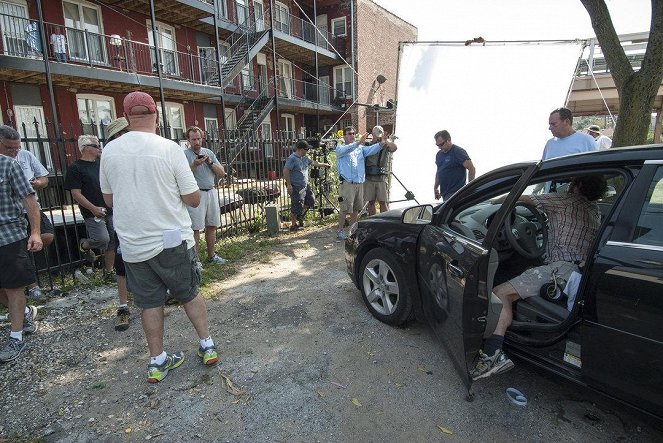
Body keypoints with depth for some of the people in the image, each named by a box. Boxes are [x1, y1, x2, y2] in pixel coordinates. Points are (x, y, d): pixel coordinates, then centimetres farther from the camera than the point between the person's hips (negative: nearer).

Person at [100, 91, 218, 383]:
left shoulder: (109, 151, -1)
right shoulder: (169, 148, -13)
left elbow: (109, 199, 10)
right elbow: (193, 199, -10)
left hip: (133, 245, 3)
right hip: (173, 241, -3)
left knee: (150, 303, 14)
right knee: (190, 294, 15)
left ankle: (157, 362, 25)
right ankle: (207, 347, 26)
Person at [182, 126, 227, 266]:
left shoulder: (209, 152, 12)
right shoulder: (184, 154, -2)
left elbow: (222, 173, 6)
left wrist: (210, 162, -7)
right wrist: (194, 165, -20)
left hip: (211, 192, 5)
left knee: (211, 226, 10)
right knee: (195, 228, -4)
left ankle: (211, 255, 21)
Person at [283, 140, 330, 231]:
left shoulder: (304, 158, 11)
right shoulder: (292, 159, -18)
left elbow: (313, 162, 27)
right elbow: (285, 171, -22)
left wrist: (324, 164, 36)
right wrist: (288, 184, -23)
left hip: (305, 185, 9)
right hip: (296, 188, -9)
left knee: (310, 201, 17)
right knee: (296, 207, -2)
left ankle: (300, 216, 35)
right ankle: (293, 226, 14)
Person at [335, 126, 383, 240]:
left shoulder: (360, 148, 15)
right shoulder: (340, 148, 1)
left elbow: (371, 149, 0)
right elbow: (345, 150, -22)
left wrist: (381, 143, -18)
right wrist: (358, 143, -34)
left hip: (360, 183, 6)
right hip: (347, 183, -5)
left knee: (356, 208, 13)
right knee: (345, 208, -5)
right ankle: (340, 230, 6)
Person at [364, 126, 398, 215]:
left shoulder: (386, 146, 3)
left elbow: (395, 147, -19)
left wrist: (386, 141, -31)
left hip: (381, 178, -2)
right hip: (369, 178, 2)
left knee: (383, 202, -2)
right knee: (371, 202, 8)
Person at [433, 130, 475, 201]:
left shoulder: (458, 152, -10)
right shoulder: (439, 154, 13)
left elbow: (472, 169, -14)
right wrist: (436, 187, 17)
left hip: (456, 193, -8)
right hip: (445, 194, 8)